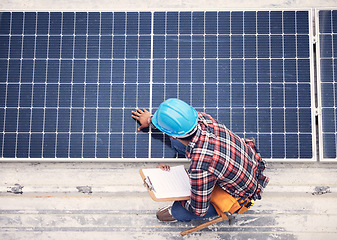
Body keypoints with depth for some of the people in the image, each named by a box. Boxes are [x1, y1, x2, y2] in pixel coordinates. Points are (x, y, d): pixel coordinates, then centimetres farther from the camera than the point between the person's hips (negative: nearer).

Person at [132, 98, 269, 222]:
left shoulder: (200, 169, -43)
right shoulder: (201, 118, -23)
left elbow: (199, 211, -23)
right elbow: (180, 120, 5)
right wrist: (151, 119, 21)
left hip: (244, 195, -7)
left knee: (179, 212, -15)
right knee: (177, 143, 4)